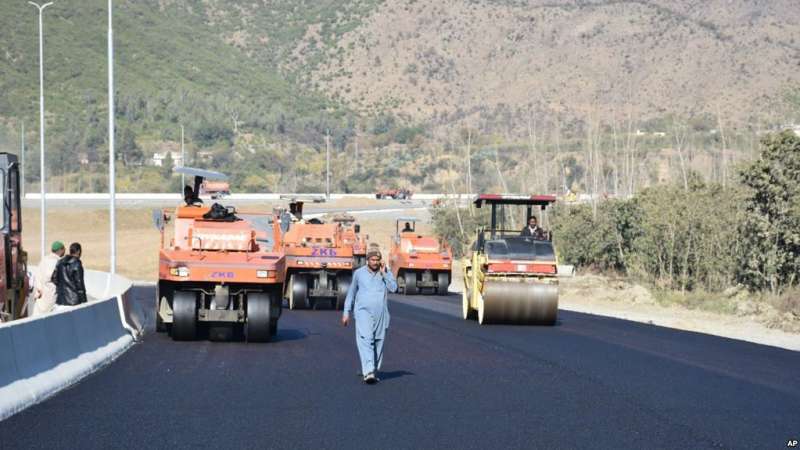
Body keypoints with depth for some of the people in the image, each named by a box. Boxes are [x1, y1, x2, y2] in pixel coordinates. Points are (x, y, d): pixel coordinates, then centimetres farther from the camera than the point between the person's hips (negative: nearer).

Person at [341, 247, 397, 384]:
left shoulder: (386, 272, 4)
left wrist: (384, 273, -14)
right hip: (363, 312, -2)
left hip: (380, 314, 2)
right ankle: (368, 373, -29)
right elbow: (351, 293, 13)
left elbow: (393, 288, -10)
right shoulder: (359, 273, 4)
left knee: (378, 342, 7)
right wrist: (346, 312, 12)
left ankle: (374, 372, 22)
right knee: (365, 340, -18)